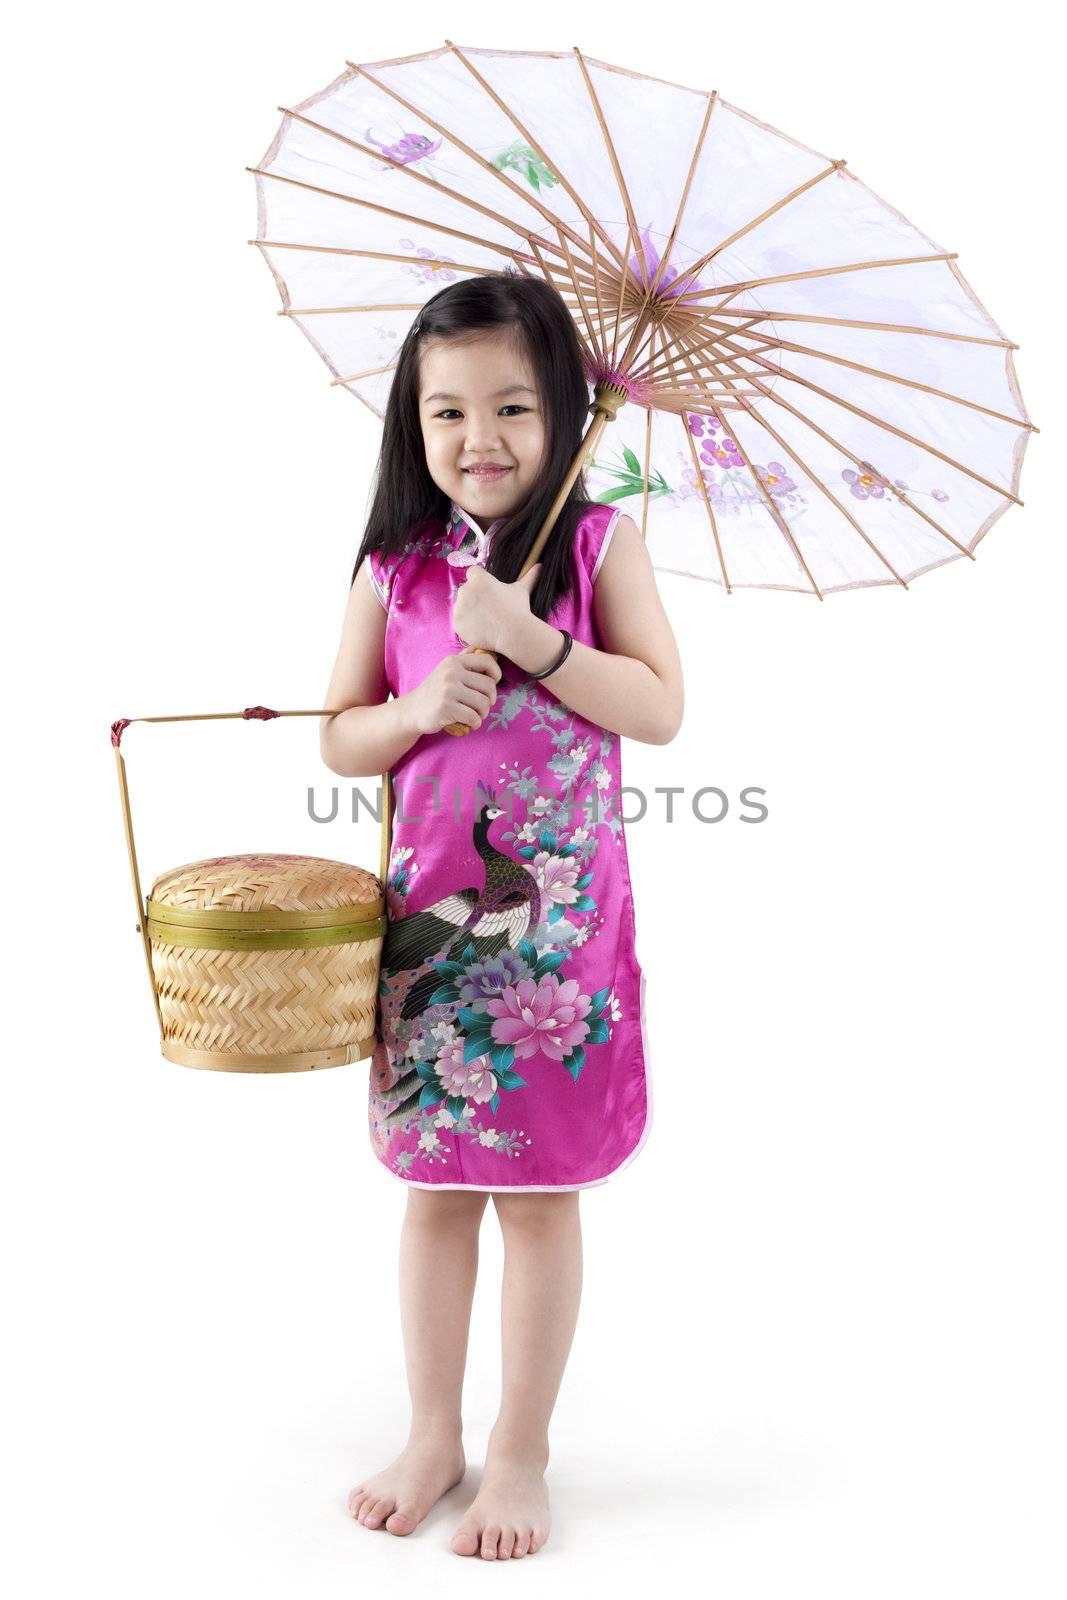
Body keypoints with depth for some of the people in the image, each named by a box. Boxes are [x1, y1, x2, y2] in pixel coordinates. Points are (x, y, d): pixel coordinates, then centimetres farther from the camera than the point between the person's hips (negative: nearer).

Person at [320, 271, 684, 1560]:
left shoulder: (597, 541, -2)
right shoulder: (394, 567, 3)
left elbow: (661, 709, -9)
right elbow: (339, 738, 7)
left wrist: (533, 638, -20)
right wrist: (420, 708, -13)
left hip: (557, 911, -2)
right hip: (430, 909, 3)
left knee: (540, 1192, 8)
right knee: (435, 1188, 13)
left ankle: (521, 1457, 26)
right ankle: (433, 1438, 32)